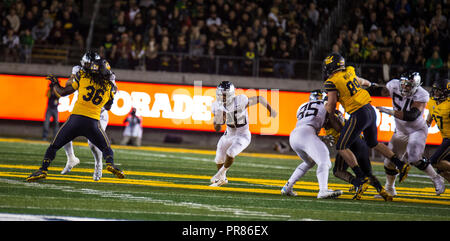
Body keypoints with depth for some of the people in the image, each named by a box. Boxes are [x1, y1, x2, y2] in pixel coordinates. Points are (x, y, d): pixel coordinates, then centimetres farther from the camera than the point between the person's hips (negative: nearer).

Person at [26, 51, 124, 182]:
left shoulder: (82, 77, 3)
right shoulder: (110, 87, 8)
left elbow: (63, 92, 8)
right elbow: (108, 107, 25)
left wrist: (55, 84, 28)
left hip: (76, 118, -1)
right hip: (93, 122, 1)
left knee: (54, 146, 15)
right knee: (107, 149, 18)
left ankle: (43, 169, 2)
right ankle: (110, 163, -12)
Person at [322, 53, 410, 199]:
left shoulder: (332, 82, -9)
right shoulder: (349, 72, 12)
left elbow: (331, 105, -7)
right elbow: (361, 81, 34)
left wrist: (332, 118, 15)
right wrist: (370, 84, 56)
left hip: (359, 115, -8)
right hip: (370, 110, 8)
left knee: (342, 147, 1)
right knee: (373, 143, 26)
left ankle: (361, 178, -8)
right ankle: (401, 165, 24)